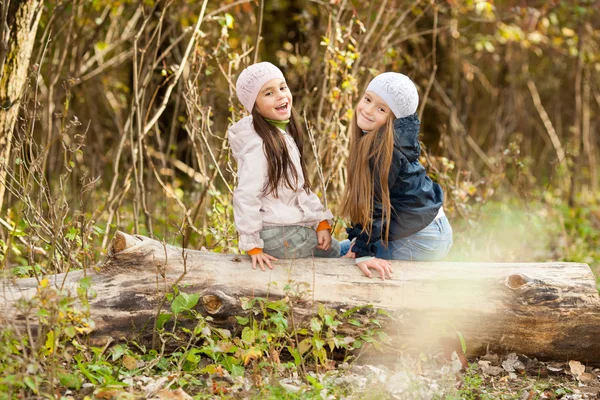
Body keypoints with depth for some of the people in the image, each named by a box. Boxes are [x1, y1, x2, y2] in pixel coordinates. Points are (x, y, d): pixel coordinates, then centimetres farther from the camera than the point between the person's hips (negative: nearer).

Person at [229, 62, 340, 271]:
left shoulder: (284, 135, 6)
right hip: (279, 236, -9)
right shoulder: (259, 145, -23)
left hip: (294, 227, 9)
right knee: (336, 252, 5)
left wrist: (322, 221, 2)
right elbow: (246, 197, -24)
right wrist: (253, 246, -19)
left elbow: (299, 186, 10)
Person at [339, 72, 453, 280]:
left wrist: (363, 252, -19)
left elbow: (375, 201, -22)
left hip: (418, 240, -10)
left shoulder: (383, 145, -24)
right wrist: (362, 240, 10)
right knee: (345, 248, 26)